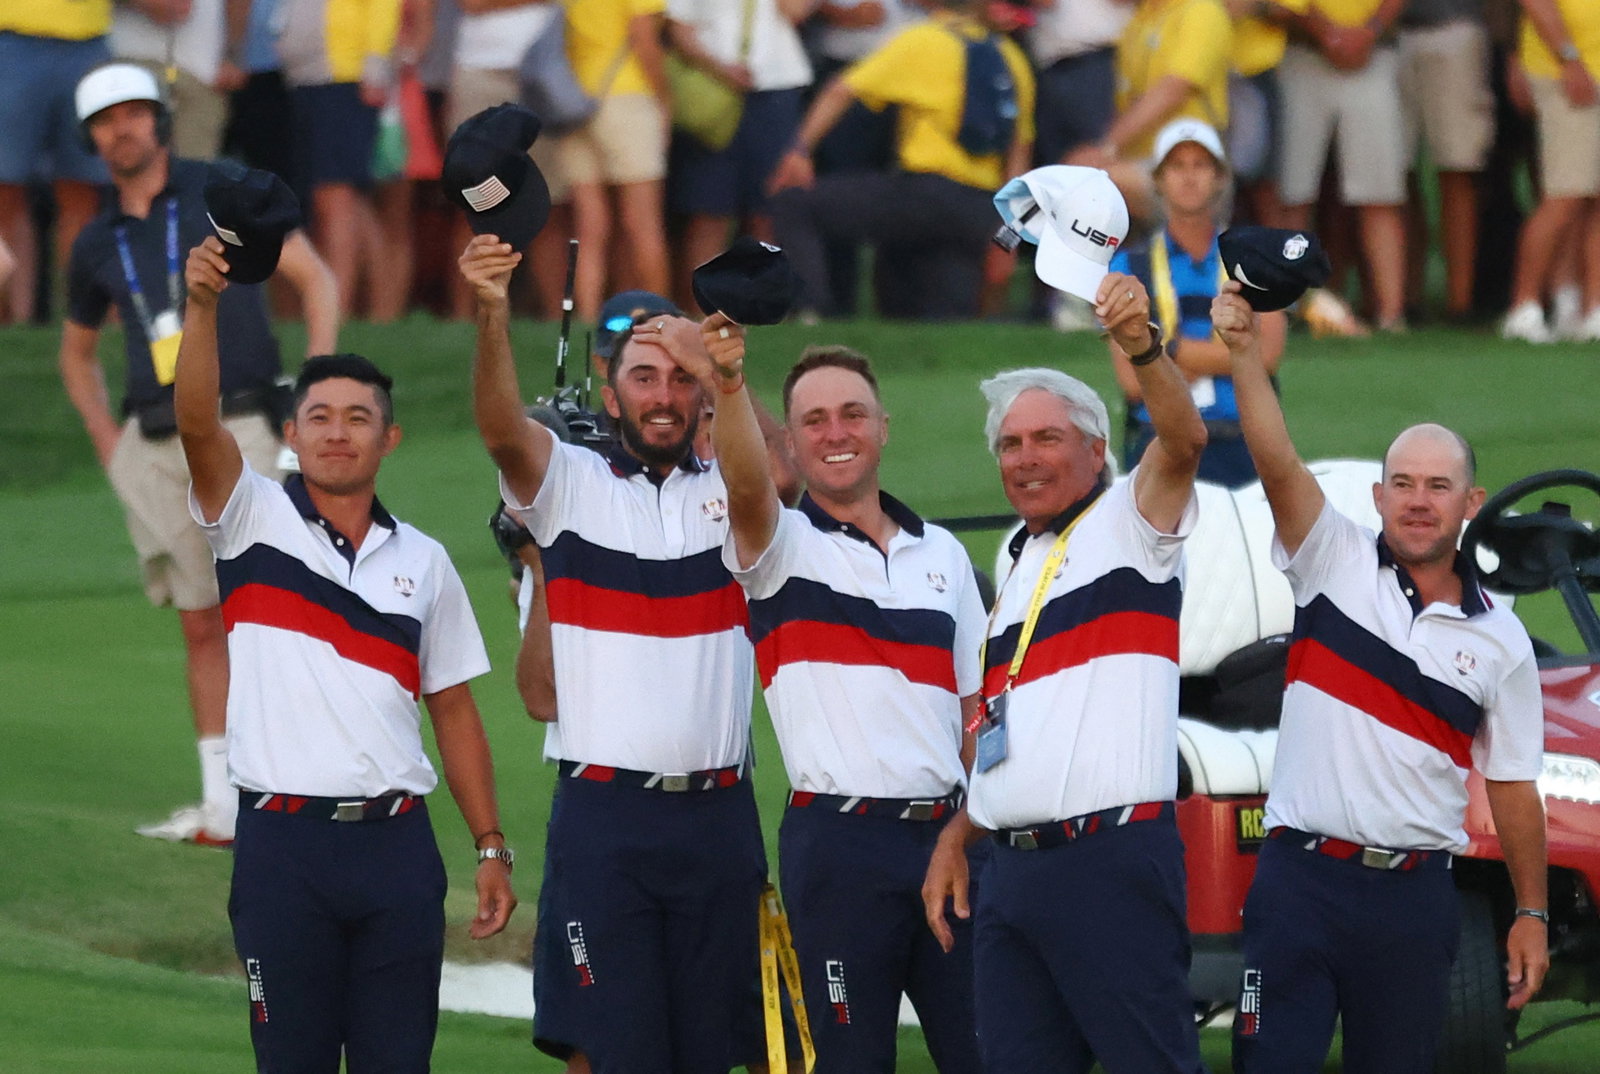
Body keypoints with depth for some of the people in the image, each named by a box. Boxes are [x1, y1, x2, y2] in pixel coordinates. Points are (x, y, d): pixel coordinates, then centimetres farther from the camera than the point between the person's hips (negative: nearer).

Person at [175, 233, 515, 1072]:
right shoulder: (255, 521, 3)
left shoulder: (422, 561, 12)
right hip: (284, 840, -2)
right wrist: (202, 307, -30)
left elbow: (455, 712, 14)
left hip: (396, 844, 2)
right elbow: (198, 426, -15)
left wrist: (491, 848, 8)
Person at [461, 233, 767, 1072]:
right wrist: (492, 317, -33)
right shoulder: (572, 486, 4)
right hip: (604, 812, -2)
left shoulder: (732, 492, 11)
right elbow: (502, 429, -15)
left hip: (716, 813, 2)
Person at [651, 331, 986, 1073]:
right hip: (840, 839, -4)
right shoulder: (785, 546, 1)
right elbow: (748, 488, -23)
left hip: (944, 836, 4)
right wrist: (728, 388, -43)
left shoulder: (941, 554, 16)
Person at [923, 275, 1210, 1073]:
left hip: (1111, 858, -8)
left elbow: (1184, 440, -20)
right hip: (1013, 871, 8)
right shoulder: (1020, 564, 24)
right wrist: (956, 838, 18)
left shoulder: (1129, 523, 1)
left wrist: (1142, 345, -37)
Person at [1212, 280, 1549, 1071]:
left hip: (1413, 895, 2)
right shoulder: (1335, 563, 3)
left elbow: (1512, 787, 11)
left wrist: (1531, 914, 7)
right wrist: (1245, 353, -29)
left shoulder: (1500, 640, 8)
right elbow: (1276, 462, -13)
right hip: (1300, 880, -2)